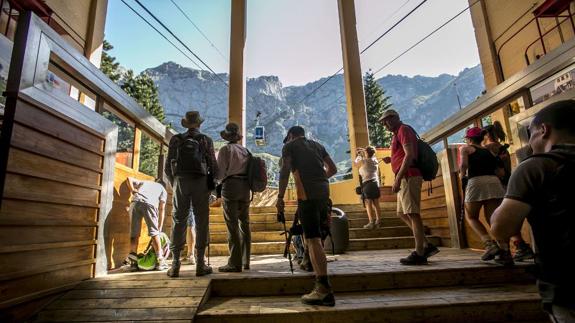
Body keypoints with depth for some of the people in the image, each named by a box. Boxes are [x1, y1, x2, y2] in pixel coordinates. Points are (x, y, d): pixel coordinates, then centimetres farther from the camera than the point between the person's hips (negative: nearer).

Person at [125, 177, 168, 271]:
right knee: (154, 232, 3)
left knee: (134, 232, 8)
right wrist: (160, 227, 21)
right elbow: (162, 209, 20)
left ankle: (133, 261, 9)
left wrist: (133, 191, 21)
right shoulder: (163, 189, 29)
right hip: (149, 203, -2)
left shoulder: (144, 182, 40)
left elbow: (129, 178, 27)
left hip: (135, 201, 3)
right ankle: (160, 260, 1)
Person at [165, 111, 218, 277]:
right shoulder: (206, 140, 4)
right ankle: (200, 264, 5)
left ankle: (175, 265, 5)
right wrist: (211, 182, 17)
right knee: (201, 222, 3)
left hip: (181, 182, 2)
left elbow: (168, 168, 7)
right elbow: (214, 167, 1)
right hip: (200, 183, -1)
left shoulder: (176, 140, 9)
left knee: (179, 221, 6)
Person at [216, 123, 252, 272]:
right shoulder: (245, 150, 15)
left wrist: (221, 180, 16)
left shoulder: (226, 149, -1)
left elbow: (220, 173, -5)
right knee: (244, 223, 11)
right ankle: (245, 261, 18)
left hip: (231, 185, -6)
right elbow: (250, 171, 13)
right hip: (245, 186, 6)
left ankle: (235, 263, -4)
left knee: (232, 225, -5)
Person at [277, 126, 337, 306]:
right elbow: (333, 169, 24)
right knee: (313, 236, 21)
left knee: (313, 239, -10)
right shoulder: (317, 145, 25)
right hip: (324, 192, 7)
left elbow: (285, 171, -4)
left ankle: (324, 290, -13)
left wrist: (280, 198, -3)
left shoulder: (289, 146, 10)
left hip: (307, 194, -6)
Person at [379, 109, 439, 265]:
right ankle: (427, 245, 14)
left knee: (412, 214, -9)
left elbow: (410, 155, -18)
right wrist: (391, 160, 12)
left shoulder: (403, 130, -6)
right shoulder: (398, 133, 24)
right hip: (405, 178, 10)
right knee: (402, 213, 11)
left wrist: (397, 179, -23)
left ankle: (419, 254, -6)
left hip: (408, 177, -10)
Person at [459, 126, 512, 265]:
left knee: (471, 217, 10)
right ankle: (505, 252, -9)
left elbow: (463, 164, -6)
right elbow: (499, 170, 17)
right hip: (494, 181, 5)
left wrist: (463, 178, 7)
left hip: (476, 182, -4)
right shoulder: (488, 150, 27)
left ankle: (489, 244, -9)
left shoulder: (466, 148, 12)